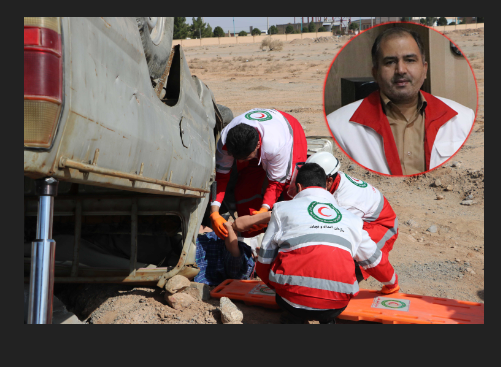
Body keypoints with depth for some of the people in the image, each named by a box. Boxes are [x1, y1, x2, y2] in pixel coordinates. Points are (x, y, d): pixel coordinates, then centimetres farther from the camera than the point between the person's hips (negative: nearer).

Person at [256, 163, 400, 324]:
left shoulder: (283, 208, 14)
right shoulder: (351, 218, 22)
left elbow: (265, 260, 17)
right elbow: (375, 259, 33)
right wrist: (392, 284, 54)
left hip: (293, 300, -2)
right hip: (336, 307, 3)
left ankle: (293, 316, 10)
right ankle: (327, 319, 11)